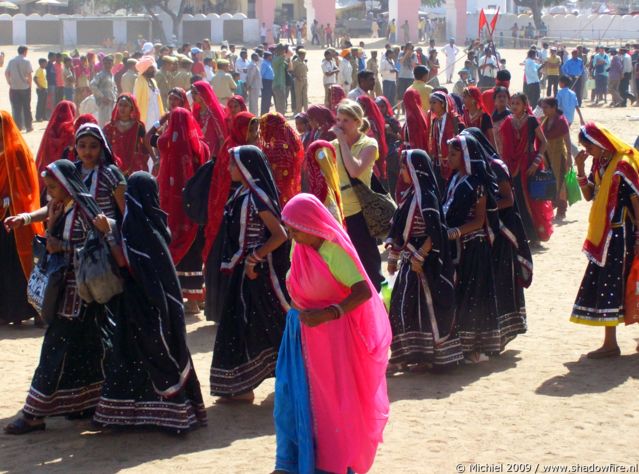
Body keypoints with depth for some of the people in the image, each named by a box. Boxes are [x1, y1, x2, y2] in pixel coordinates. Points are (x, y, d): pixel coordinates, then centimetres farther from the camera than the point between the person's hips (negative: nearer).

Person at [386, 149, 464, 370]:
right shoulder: (410, 195, 10)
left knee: (424, 307, -3)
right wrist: (393, 256, 14)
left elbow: (434, 233, -21)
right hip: (409, 260, 9)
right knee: (402, 306, 10)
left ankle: (440, 353, 7)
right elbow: (398, 229, 14)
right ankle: (410, 353, 17)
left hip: (422, 262, -9)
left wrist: (418, 257, -21)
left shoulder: (426, 197, -16)